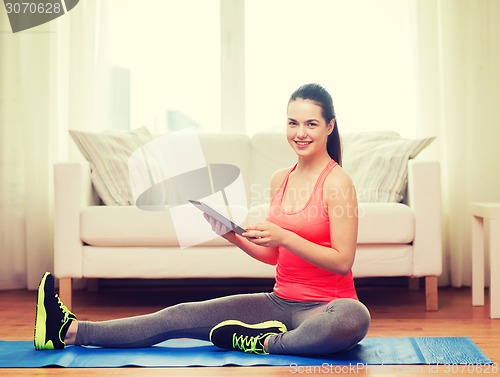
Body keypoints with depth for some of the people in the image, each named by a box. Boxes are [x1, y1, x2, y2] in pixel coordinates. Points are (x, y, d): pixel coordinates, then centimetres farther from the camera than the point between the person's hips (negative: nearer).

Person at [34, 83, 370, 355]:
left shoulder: (337, 182, -11)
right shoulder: (281, 179, 10)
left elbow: (343, 261, -15)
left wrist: (284, 236, -25)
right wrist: (231, 234, -2)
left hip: (325, 305, -6)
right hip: (280, 301, 6)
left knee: (355, 319, -43)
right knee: (181, 315, -3)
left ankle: (264, 342, -22)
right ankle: (70, 330, 0)